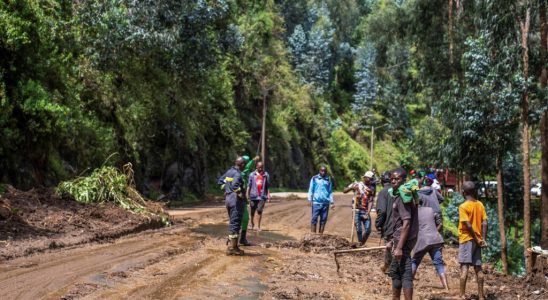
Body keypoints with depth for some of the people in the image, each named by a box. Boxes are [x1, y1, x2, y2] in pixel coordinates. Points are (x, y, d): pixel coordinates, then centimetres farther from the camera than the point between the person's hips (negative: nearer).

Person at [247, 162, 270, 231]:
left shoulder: (266, 175, 3)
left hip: (262, 196, -1)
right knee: (252, 211, 9)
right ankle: (252, 224, 34)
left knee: (260, 211, -12)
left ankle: (258, 226, 0)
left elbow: (267, 186, 9)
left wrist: (268, 194, 1)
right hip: (253, 196, 1)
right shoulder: (252, 174, 2)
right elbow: (249, 185, 4)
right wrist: (248, 195, 0)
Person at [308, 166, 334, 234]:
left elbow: (330, 192, 15)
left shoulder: (328, 180, 11)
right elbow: (311, 189, 5)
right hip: (316, 202, -3)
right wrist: (310, 199, -5)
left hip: (325, 203, 3)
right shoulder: (314, 179, 4)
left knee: (323, 220, 3)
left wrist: (332, 202, 9)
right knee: (314, 219, -5)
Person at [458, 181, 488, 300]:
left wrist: (476, 239, -10)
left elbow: (468, 225, -17)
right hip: (477, 240, 6)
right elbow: (484, 223, 1)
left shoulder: (463, 206, -12)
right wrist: (483, 239, -1)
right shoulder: (480, 204, 6)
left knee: (464, 267, -7)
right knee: (478, 268, 10)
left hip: (467, 239, -6)